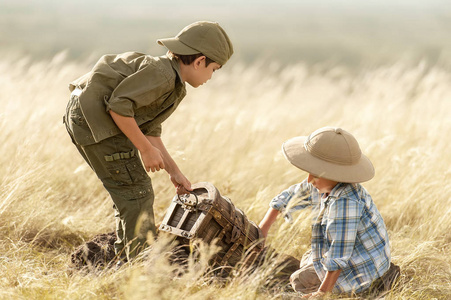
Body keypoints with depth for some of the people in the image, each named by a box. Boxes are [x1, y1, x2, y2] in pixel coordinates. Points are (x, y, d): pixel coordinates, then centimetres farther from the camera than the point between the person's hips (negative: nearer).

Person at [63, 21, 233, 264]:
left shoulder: (174, 86, 17)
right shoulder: (161, 73, -16)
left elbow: (150, 132, 22)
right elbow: (119, 105, -23)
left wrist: (174, 172, 20)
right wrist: (146, 149, -16)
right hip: (94, 117, -11)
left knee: (130, 191, 19)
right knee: (136, 191, -6)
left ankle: (127, 262, 26)